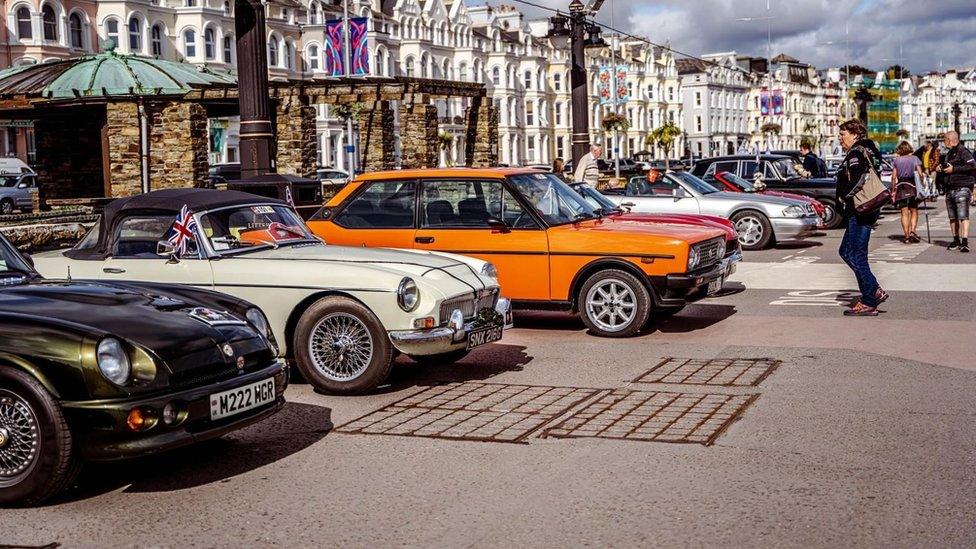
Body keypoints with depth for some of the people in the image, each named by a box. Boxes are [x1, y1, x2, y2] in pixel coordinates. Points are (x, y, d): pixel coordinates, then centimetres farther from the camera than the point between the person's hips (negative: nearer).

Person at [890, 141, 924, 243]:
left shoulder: (896, 160, 4)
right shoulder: (914, 158, 1)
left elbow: (894, 177, 3)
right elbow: (920, 174, -4)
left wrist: (893, 190, 8)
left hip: (900, 187, 1)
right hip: (912, 186, -1)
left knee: (904, 213, 3)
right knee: (914, 211, 9)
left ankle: (907, 236, 0)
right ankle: (912, 231, -11)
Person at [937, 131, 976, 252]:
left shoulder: (963, 151, -8)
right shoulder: (949, 154, 20)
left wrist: (954, 169, -18)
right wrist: (941, 168, 11)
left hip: (962, 188, -9)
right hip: (949, 190, 9)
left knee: (963, 216, -15)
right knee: (952, 217, 11)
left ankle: (965, 242, -20)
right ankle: (956, 240, 21)